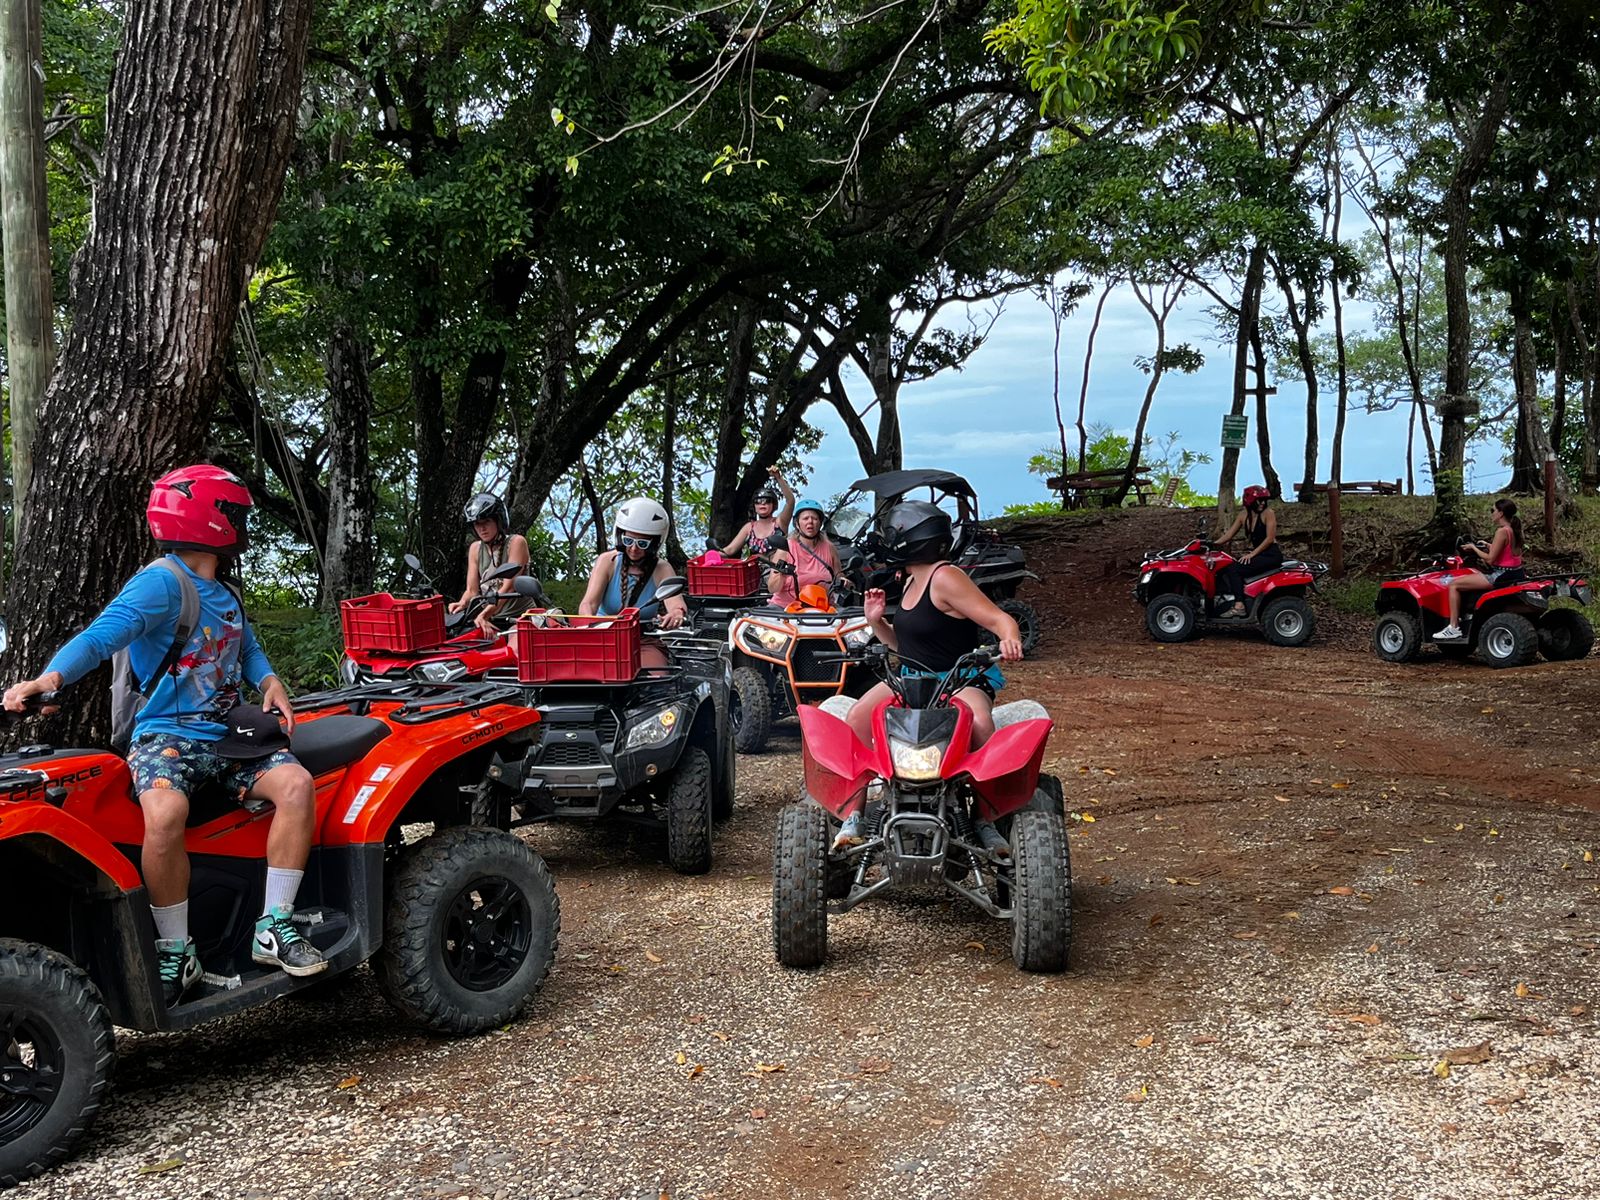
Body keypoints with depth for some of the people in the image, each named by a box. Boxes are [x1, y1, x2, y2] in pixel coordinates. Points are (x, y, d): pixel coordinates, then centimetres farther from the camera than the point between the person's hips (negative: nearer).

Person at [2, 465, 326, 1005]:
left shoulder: (225, 595, 18)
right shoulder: (161, 582, -10)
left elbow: (248, 647, 29)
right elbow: (104, 633, -24)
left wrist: (269, 682, 6)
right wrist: (52, 675, -42)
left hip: (226, 736, 7)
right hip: (165, 736, -7)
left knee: (296, 784, -20)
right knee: (166, 813, -36)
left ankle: (274, 927, -12)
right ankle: (175, 951, -17)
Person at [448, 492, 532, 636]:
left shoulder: (516, 542, -6)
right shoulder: (475, 549, 11)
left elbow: (509, 587, -17)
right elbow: (472, 590, 6)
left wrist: (484, 615, -29)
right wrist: (462, 603, -19)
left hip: (520, 615, -5)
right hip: (492, 621, 5)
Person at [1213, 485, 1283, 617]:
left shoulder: (1268, 513, -9)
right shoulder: (1244, 515, 9)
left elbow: (1270, 539, -15)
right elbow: (1229, 535, 8)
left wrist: (1252, 554, -20)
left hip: (1271, 555, -7)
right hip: (1256, 553, 7)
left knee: (1235, 569, -24)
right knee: (1223, 567, -9)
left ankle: (1239, 606, -28)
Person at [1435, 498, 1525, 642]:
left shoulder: (1502, 531, -19)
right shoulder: (1514, 530, 9)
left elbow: (1490, 559, -19)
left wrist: (1474, 547, -6)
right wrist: (1488, 546, 18)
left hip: (1500, 576, -10)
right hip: (1513, 574, 10)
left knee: (1453, 584, -7)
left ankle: (1454, 628, -8)